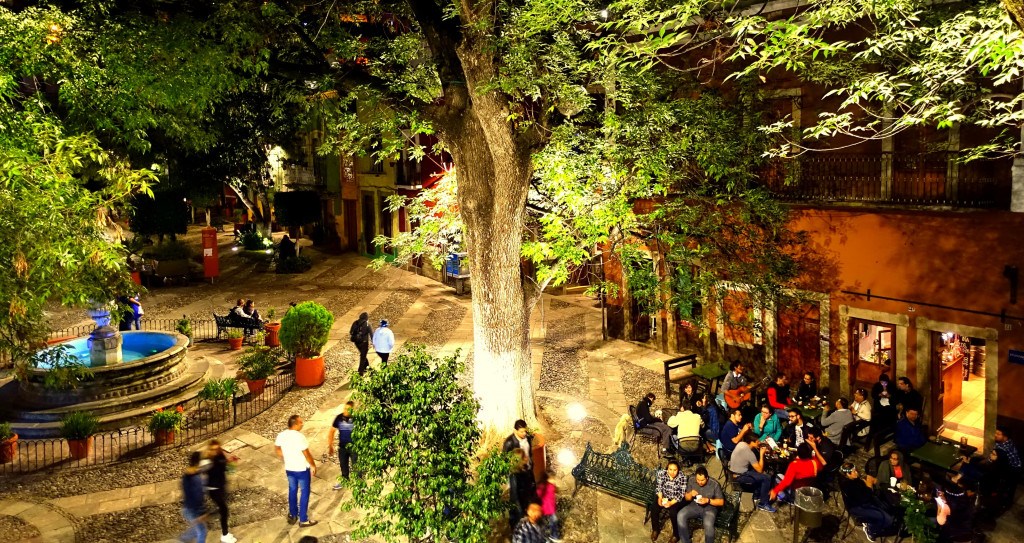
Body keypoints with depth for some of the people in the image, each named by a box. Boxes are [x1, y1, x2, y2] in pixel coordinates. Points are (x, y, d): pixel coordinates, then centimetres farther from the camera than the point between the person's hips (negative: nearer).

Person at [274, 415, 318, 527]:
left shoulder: (281, 435, -5)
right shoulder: (299, 437, -26)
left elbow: (277, 449, 12)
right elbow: (307, 454, -21)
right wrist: (313, 465, -7)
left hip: (289, 468, 6)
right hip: (302, 469, -6)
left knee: (292, 491, 22)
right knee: (304, 493, 6)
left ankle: (292, 516, 33)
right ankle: (303, 520, 12)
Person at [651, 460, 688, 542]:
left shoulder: (682, 477, -20)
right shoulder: (662, 473, -12)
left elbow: (682, 494, -17)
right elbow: (659, 486, -2)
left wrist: (671, 503, -26)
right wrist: (660, 498, -19)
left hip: (677, 500, -3)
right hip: (664, 497, 3)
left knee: (673, 512, -28)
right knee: (654, 509, -16)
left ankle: (676, 534, -3)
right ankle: (655, 529, 12)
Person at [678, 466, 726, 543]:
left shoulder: (714, 484, -15)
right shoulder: (691, 480, -5)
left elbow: (721, 502, -8)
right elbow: (687, 498, 6)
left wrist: (708, 500, -23)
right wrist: (690, 494, -18)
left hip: (709, 507, -4)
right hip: (695, 505, 4)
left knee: (708, 524, -35)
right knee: (680, 516, -23)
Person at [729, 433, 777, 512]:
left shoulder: (741, 443, 0)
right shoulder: (749, 453, -25)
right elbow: (759, 470, -16)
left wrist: (758, 449, 3)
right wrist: (762, 454, -11)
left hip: (734, 470, 9)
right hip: (739, 476, -9)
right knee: (767, 478, -7)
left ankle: (758, 495, 35)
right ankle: (763, 504, 4)